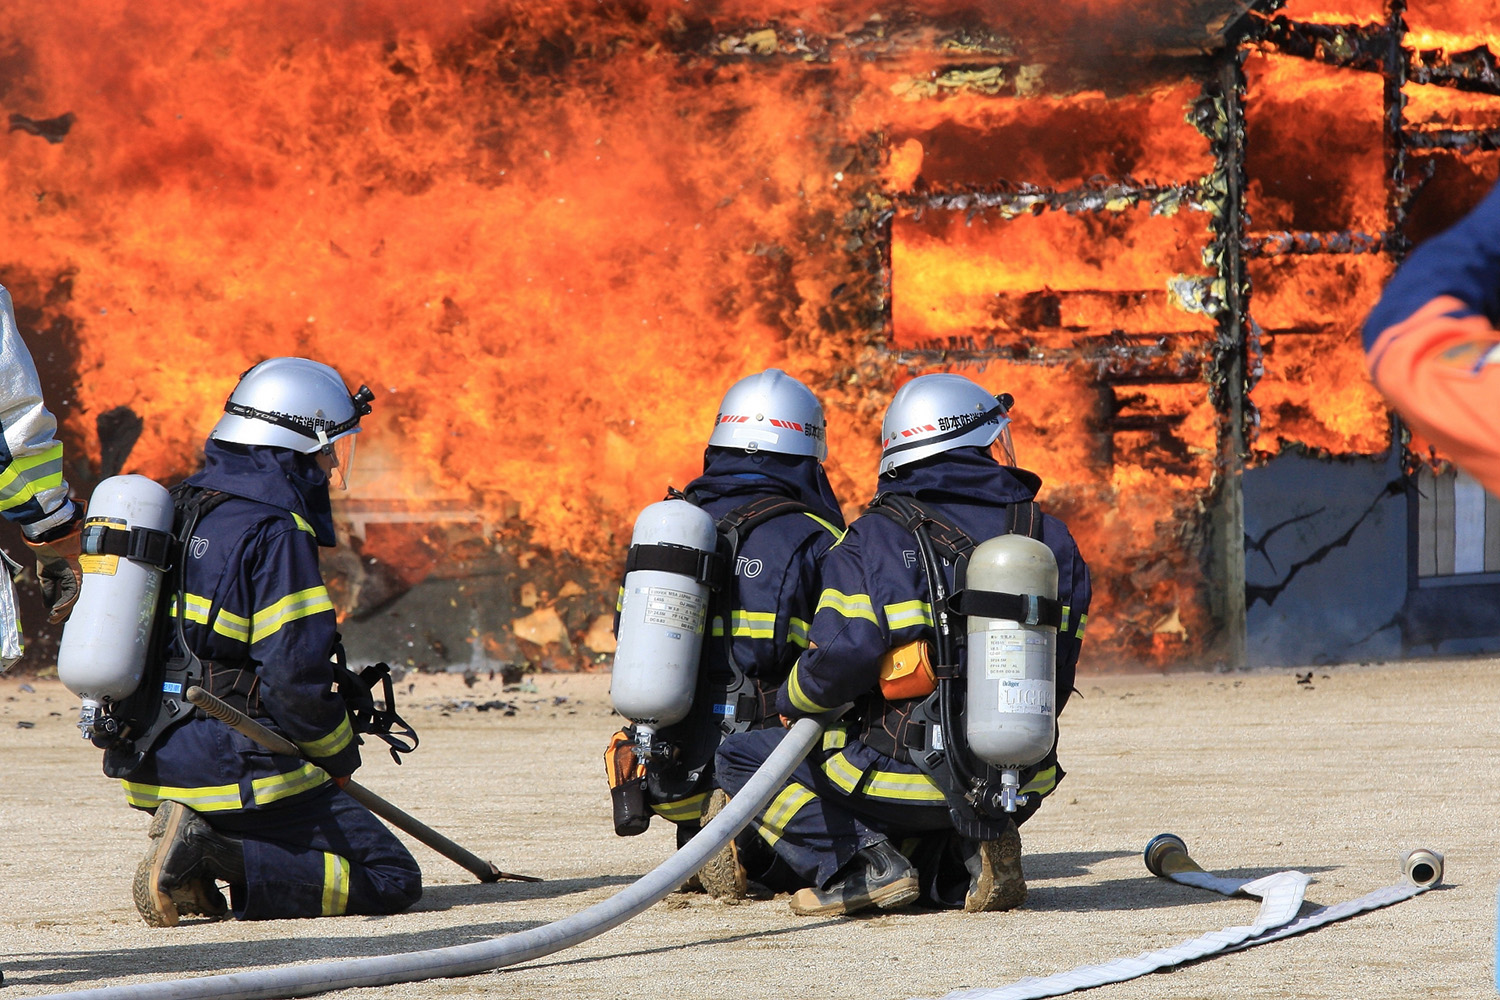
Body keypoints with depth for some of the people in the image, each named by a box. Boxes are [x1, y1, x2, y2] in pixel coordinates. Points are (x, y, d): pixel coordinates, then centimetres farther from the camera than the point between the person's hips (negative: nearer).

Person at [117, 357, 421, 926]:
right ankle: (214, 856, -16)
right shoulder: (277, 531, -14)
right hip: (237, 771, -9)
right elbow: (295, 675, -19)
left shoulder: (186, 509, 13)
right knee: (392, 882, -3)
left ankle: (194, 847, 2)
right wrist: (340, 755, -1)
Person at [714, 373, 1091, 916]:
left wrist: (792, 703, 4)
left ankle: (861, 861, -6)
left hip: (904, 778, -4)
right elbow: (1058, 674, 9)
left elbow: (840, 656, -18)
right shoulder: (1053, 540, 4)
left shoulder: (873, 539, -8)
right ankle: (964, 858, 4)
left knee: (742, 758, 15)